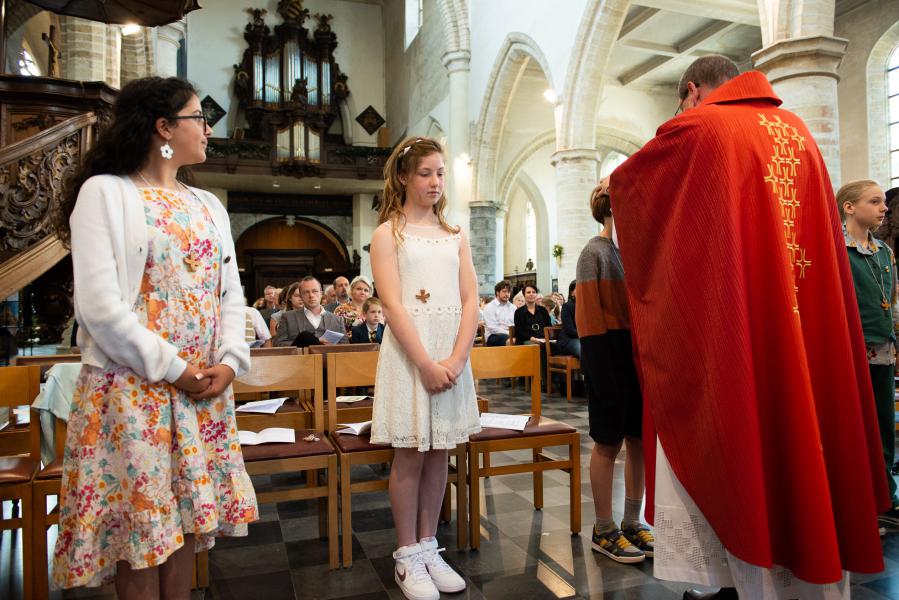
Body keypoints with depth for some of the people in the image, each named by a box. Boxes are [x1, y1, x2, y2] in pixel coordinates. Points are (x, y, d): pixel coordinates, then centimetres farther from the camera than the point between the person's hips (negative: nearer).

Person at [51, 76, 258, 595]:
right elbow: (99, 305, -14)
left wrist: (229, 362, -5)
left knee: (188, 515, 12)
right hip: (133, 388, -5)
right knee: (139, 523, 4)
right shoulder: (105, 193, -5)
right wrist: (173, 369, -14)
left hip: (205, 390, 6)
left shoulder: (209, 205, 14)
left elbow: (230, 293, 10)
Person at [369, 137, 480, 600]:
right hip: (409, 352, -4)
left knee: (439, 453, 9)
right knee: (410, 455, 1)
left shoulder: (455, 236, 13)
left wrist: (456, 360, -9)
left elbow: (470, 301, 5)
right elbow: (393, 305, -9)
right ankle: (408, 557, 15)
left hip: (453, 354, 4)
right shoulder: (388, 234, 1)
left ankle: (428, 546, 23)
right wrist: (426, 363, -16)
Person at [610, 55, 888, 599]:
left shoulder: (697, 127, -4)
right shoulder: (797, 130, 13)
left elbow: (624, 180, 8)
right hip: (804, 327, 6)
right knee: (800, 431, 13)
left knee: (731, 440, 4)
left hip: (720, 328, -6)